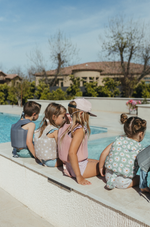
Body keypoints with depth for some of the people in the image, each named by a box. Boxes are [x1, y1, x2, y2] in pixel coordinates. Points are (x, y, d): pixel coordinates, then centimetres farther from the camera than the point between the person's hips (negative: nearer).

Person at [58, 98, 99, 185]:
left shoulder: (65, 126, 2)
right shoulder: (79, 130, -23)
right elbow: (72, 153, -31)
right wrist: (79, 177, -27)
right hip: (80, 167, -8)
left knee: (98, 162, 25)